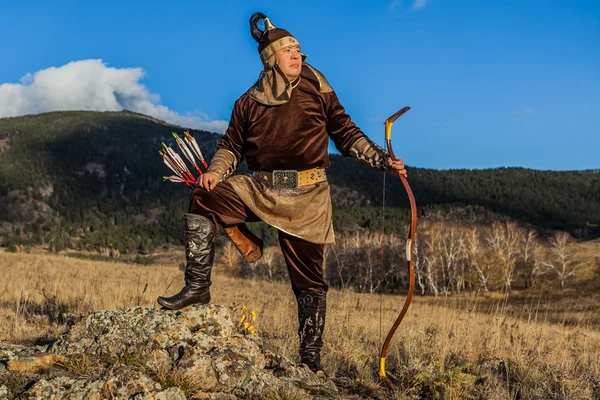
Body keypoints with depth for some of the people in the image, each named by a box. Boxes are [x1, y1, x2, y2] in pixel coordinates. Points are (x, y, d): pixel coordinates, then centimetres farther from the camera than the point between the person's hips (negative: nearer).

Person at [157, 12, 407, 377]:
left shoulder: (317, 91, 6)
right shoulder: (249, 102, 8)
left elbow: (347, 134, 8)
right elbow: (231, 146, 11)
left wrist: (382, 160, -3)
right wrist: (215, 172, -9)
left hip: (306, 195, -2)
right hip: (260, 188, 2)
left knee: (309, 277, 0)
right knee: (204, 200, -19)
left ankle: (311, 358, 11)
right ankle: (198, 286, -12)